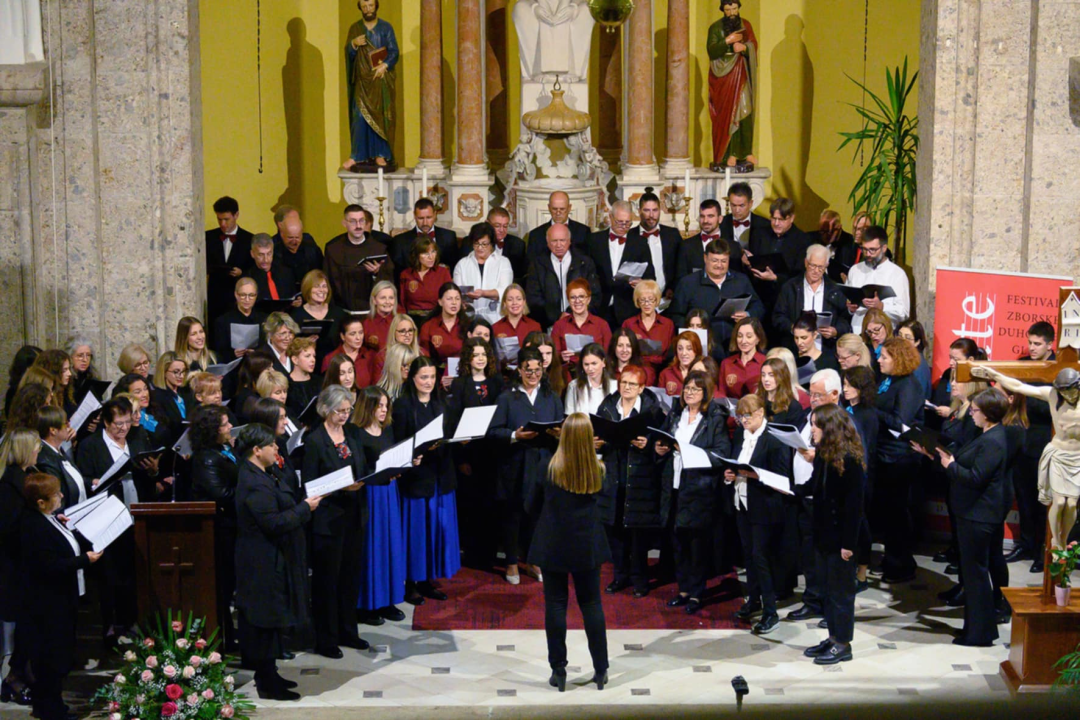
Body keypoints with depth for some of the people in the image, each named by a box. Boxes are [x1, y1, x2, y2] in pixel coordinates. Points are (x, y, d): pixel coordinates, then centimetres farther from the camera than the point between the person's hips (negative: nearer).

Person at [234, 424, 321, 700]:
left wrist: (302, 506, 10)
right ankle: (267, 684, 7)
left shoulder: (259, 476, 10)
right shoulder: (255, 484, -23)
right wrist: (305, 508, -18)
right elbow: (274, 523, -26)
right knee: (267, 620, -2)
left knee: (269, 620, 17)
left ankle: (268, 676, 27)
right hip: (266, 563, -11)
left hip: (269, 560, 11)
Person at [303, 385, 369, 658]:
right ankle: (325, 640, 13)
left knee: (351, 576, 14)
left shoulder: (353, 433, 8)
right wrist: (340, 488, -23)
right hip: (328, 520, -6)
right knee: (327, 580, 3)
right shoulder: (314, 440, -11)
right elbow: (309, 484, -13)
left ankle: (347, 632, 27)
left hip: (354, 515, 6)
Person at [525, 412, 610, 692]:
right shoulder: (598, 470, -7)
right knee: (592, 604, 11)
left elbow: (532, 507, 1)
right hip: (587, 546, 2)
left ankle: (559, 672, 9)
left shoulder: (548, 469, -10)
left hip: (553, 546, -1)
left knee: (555, 605, 5)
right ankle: (601, 670, 15)